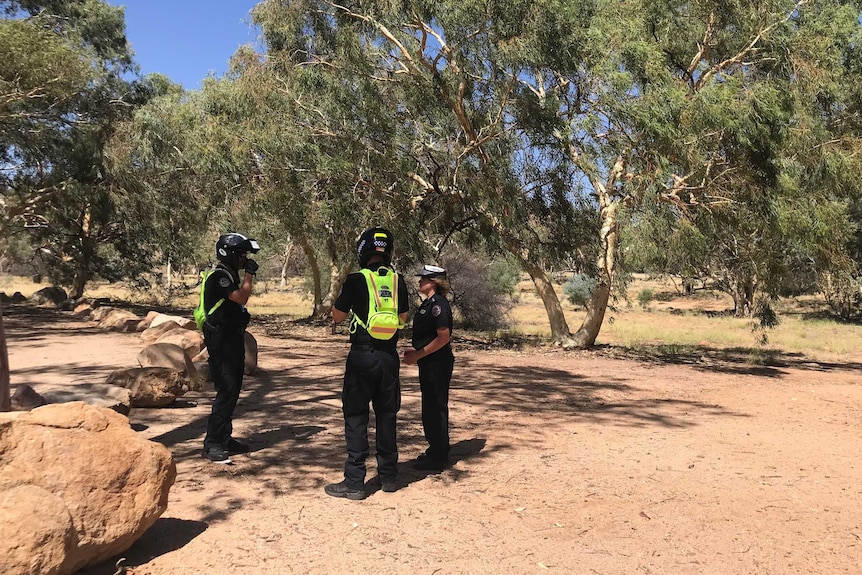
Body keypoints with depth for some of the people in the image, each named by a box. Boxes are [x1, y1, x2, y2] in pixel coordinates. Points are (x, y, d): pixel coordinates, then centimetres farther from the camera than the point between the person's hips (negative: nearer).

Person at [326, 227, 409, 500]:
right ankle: (388, 476, 23)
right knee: (386, 415, 14)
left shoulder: (356, 280, -9)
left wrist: (341, 291, 15)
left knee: (356, 416, 3)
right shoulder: (398, 280, 3)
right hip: (389, 355, 4)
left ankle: (354, 482, 4)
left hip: (362, 354, -4)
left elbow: (338, 316, 2)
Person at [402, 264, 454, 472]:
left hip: (438, 364, -10)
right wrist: (415, 350, 11)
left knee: (435, 409, -1)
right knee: (431, 408, 17)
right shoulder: (429, 303, 14)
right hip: (429, 364, 10)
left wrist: (418, 355, -20)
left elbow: (444, 337, -23)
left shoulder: (438, 304, -16)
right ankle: (436, 451, 30)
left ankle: (438, 459, 9)